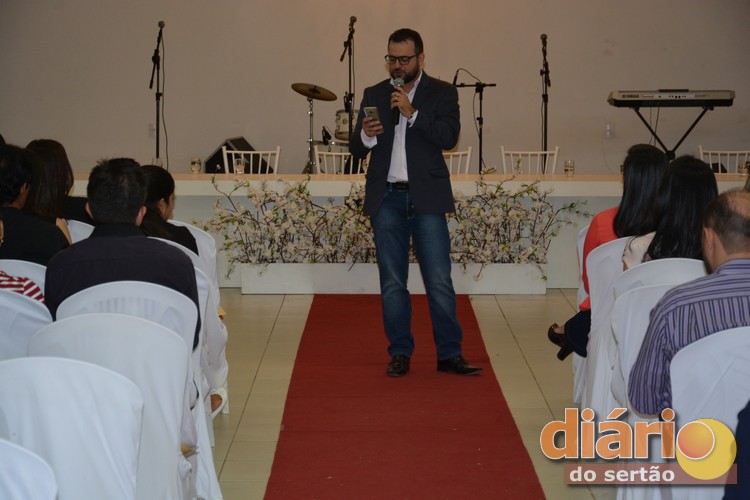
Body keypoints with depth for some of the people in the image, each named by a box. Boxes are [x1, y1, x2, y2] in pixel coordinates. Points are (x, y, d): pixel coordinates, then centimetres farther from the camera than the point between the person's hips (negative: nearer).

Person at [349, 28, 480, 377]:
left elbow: (449, 137, -11)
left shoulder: (442, 93, 4)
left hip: (426, 198, -2)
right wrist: (366, 136, -14)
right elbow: (356, 150, 9)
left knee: (439, 280, -3)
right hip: (386, 199, 3)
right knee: (392, 282, 6)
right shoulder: (374, 95, 11)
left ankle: (449, 354, 4)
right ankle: (400, 354, 13)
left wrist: (412, 113, -20)